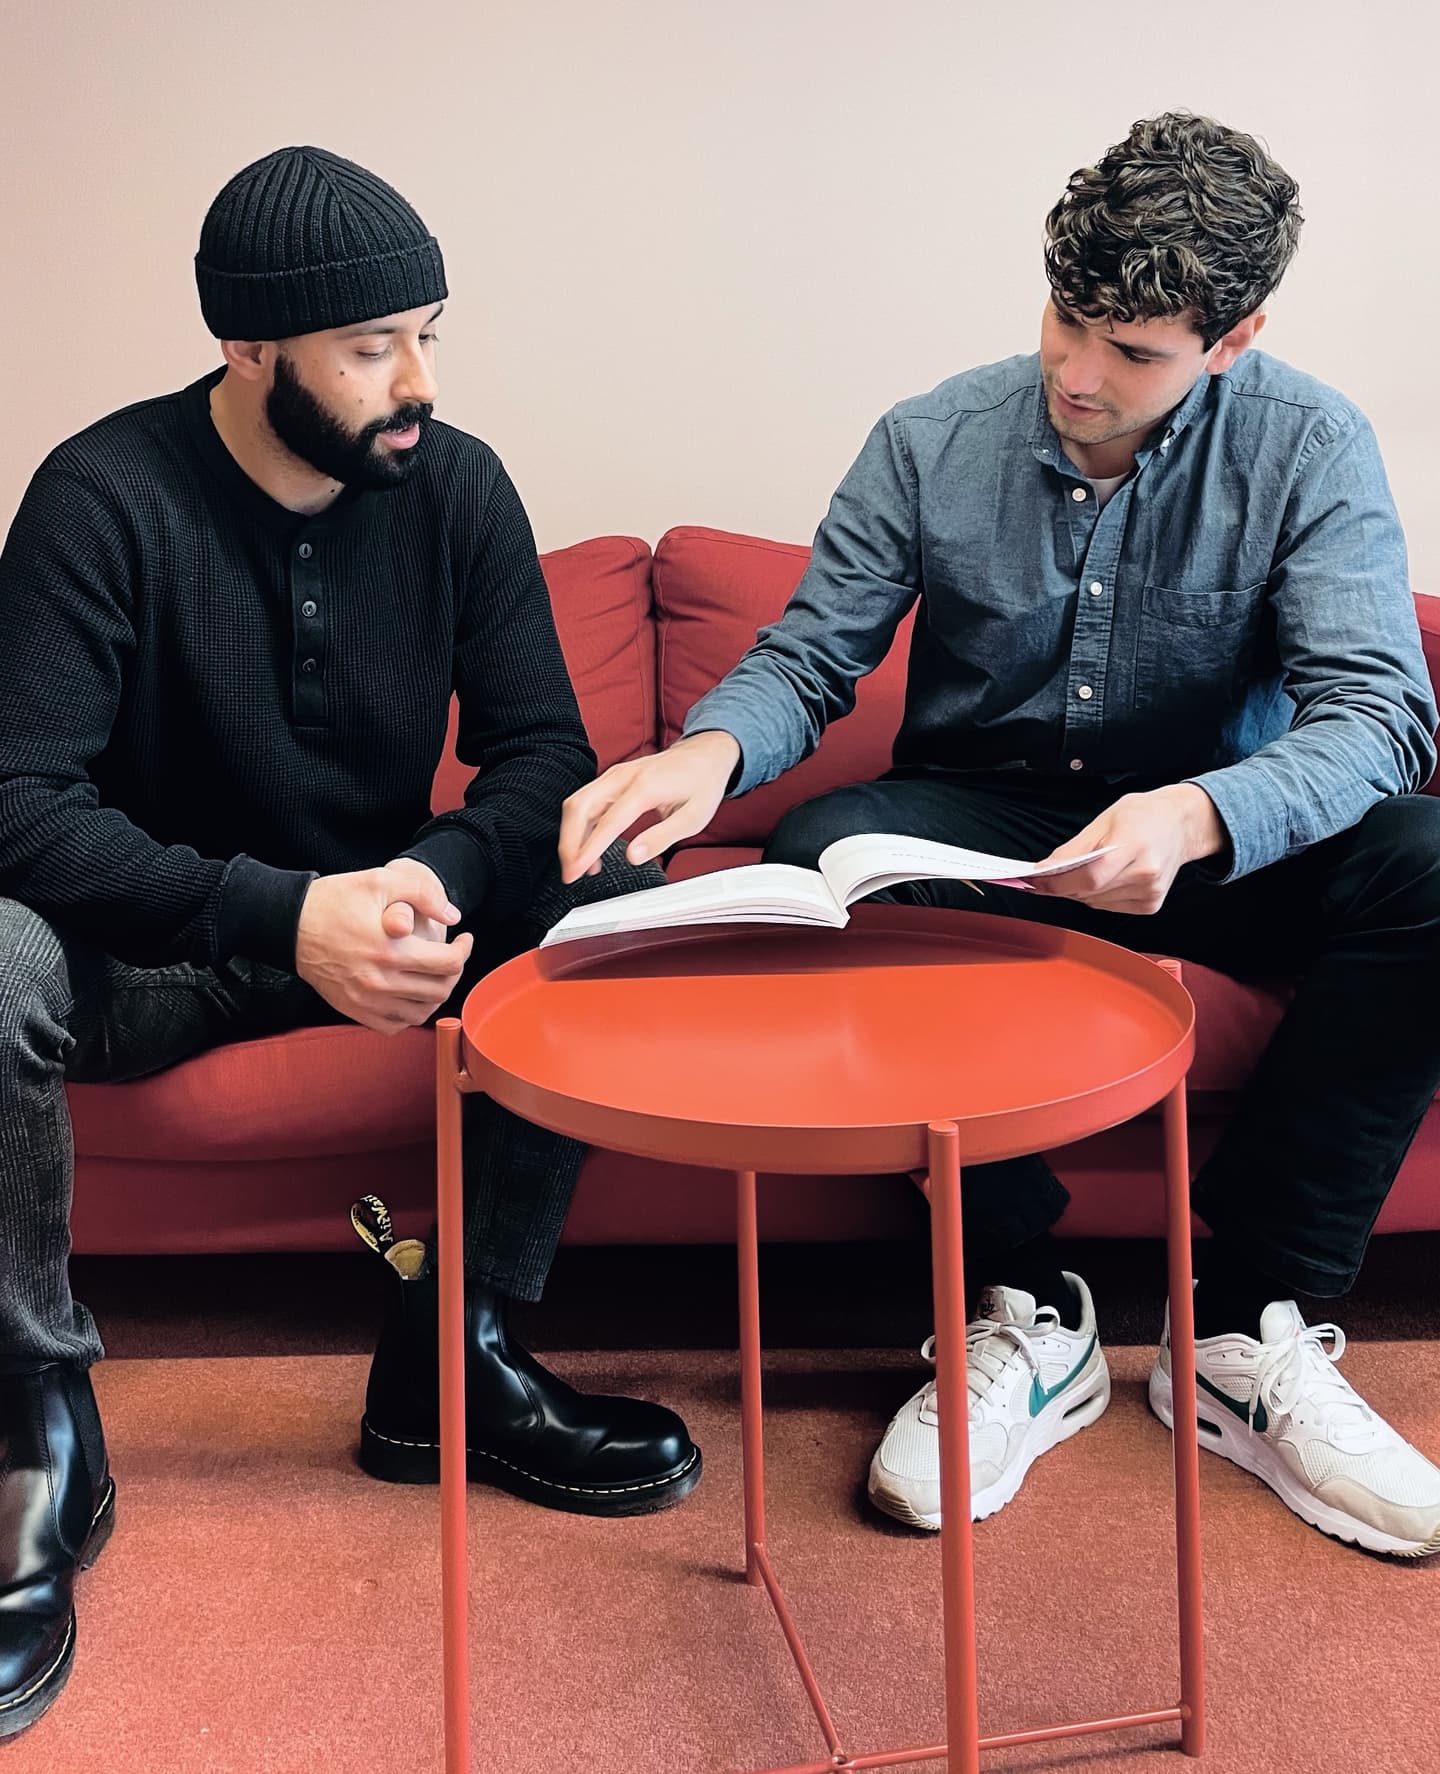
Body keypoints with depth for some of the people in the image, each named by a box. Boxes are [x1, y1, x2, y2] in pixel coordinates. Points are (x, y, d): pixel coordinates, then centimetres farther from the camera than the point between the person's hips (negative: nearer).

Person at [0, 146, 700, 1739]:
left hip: (374, 905, 4)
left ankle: (449, 1358, -11)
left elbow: (544, 749, -7)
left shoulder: (456, 487, -5)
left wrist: (435, 875, -30)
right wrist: (282, 917, -38)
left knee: (612, 899, -21)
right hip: (153, 943, -3)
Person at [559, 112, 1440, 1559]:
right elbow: (806, 660, -3)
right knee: (814, 859, -32)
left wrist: (1199, 816, -41)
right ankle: (1025, 1313, -20)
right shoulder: (933, 444, -6)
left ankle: (1253, 1330, -19)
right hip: (979, 825, 1)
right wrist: (708, 748, -28)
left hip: (1210, 837, 0)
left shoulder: (1307, 448, -9)